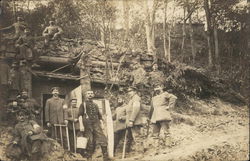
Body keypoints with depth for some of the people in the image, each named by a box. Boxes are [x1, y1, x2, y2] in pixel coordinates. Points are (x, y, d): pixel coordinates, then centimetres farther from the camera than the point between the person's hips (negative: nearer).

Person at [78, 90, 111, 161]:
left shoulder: (95, 105, 23)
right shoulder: (83, 104, 9)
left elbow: (99, 116, 23)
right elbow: (80, 115, -1)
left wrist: (102, 124, 9)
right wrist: (81, 125, -13)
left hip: (96, 124, 3)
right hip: (87, 124, -3)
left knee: (103, 139, -10)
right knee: (90, 142, -1)